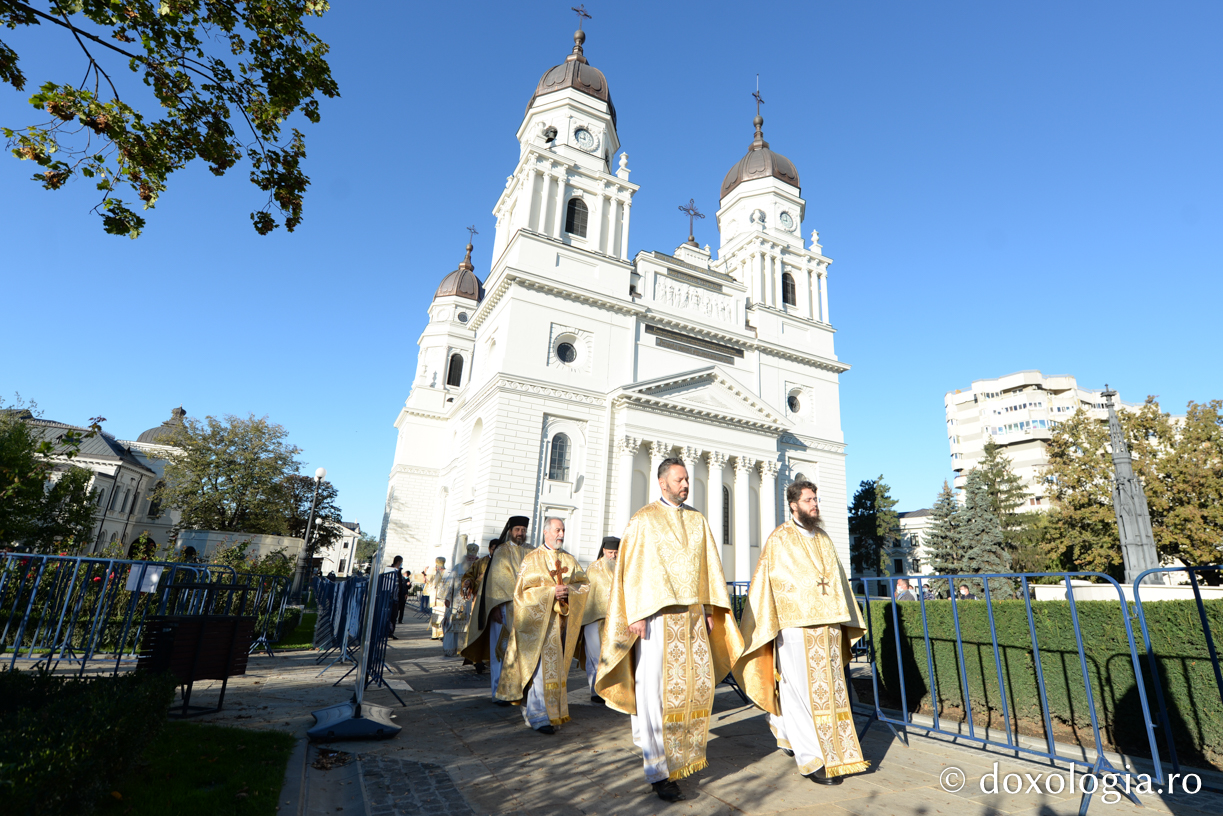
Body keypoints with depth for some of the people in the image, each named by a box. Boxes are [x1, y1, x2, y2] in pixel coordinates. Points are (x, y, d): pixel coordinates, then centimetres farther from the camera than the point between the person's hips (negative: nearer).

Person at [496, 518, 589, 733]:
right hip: (538, 620, -5)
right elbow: (524, 590, -7)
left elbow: (584, 585, 7)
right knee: (540, 665, -11)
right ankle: (538, 716, -3)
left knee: (557, 666, 9)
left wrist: (568, 590, -13)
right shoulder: (532, 559, 0)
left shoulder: (570, 560, 13)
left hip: (560, 621, 5)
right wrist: (550, 592, -19)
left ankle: (530, 707, 26)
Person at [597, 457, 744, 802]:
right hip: (656, 614, -5)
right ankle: (658, 771, 6)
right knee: (654, 689, -3)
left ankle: (681, 752, 25)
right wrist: (636, 614, -13)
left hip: (691, 613, 5)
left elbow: (710, 566, 14)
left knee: (698, 682, 5)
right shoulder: (643, 520, -2)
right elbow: (632, 568, -6)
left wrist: (710, 610, 8)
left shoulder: (698, 521, 13)